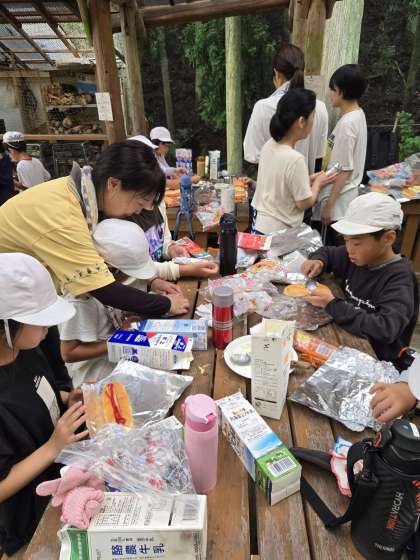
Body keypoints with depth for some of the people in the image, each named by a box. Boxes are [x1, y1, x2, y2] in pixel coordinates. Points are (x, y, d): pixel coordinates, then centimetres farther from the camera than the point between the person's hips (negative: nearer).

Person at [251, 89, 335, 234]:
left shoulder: (269, 145, -3)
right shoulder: (295, 159, -26)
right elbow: (305, 203, -14)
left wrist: (309, 180, 8)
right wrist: (318, 183, 2)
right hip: (279, 232, -7)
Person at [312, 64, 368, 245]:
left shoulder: (347, 123, -22)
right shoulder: (357, 114, 7)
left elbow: (345, 170, -22)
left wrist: (329, 205, -18)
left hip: (337, 199, -9)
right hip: (342, 195, 9)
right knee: (330, 246, 20)